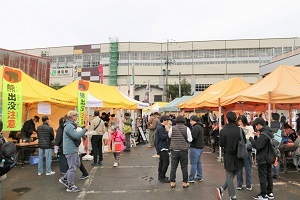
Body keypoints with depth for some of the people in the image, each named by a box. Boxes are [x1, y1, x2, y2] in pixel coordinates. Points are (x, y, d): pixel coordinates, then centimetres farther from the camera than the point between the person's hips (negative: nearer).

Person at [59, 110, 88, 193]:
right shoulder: (69, 126, -19)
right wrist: (85, 129, -20)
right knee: (72, 167, -1)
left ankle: (64, 179, 27)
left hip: (73, 149, 10)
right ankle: (70, 187, 11)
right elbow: (76, 136, -27)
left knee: (77, 164, 19)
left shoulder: (71, 125, 14)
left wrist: (83, 129, 0)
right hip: (70, 150, -10)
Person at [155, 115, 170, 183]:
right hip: (162, 147, -11)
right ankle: (162, 177, -3)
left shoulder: (161, 127, 14)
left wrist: (167, 130, 1)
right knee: (166, 162, -9)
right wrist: (167, 131, -17)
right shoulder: (160, 128, -18)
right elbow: (163, 137, -24)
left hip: (161, 147, 11)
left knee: (162, 161, 16)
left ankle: (160, 176, 25)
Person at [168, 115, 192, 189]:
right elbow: (190, 139, -5)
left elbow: (169, 136, 10)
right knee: (184, 167, 10)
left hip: (174, 150, 1)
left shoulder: (172, 128, -5)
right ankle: (185, 182, 19)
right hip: (184, 150, 0)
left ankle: (172, 182, 16)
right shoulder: (186, 128, -8)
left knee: (173, 167, 9)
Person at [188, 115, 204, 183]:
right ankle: (199, 177, 24)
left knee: (193, 163, -4)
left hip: (195, 147, -10)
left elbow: (193, 137, -24)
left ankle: (191, 179, 2)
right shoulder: (200, 127, 15)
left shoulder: (196, 127, -17)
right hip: (200, 147, 10)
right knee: (198, 162, 16)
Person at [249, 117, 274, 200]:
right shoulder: (269, 132, 8)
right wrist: (257, 136, 0)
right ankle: (270, 193, 27)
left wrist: (251, 139, -11)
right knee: (269, 176, 17)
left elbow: (257, 146, -23)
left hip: (262, 159, -10)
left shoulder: (263, 134, -23)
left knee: (262, 177, 1)